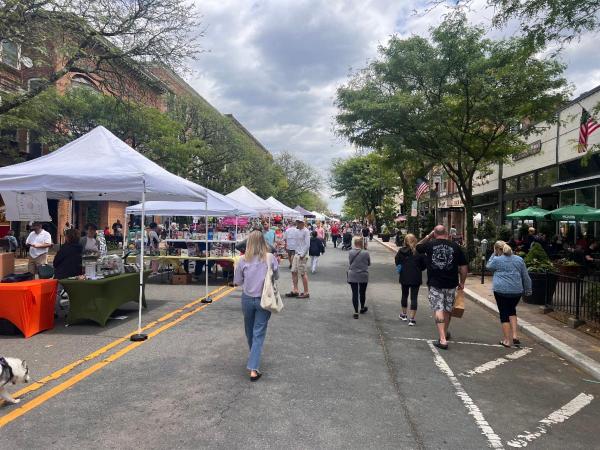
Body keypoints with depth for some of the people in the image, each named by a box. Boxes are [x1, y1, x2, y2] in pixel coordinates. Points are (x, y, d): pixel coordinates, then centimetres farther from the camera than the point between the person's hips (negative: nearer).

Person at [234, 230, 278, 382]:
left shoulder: (243, 260, -10)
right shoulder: (271, 259, -11)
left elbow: (237, 281, 0)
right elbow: (276, 277, 4)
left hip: (247, 299, 2)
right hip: (264, 300, -1)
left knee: (250, 331, 23)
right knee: (259, 333, 4)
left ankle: (254, 356, 46)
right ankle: (253, 369, -2)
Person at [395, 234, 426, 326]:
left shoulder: (401, 251, -9)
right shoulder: (419, 251, -12)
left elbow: (397, 263, 0)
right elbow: (423, 265, -4)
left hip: (404, 277, 2)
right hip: (416, 278, -2)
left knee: (404, 295, 20)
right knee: (414, 297, 3)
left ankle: (404, 314, 33)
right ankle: (412, 318, 1)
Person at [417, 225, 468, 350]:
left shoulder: (429, 245, -5)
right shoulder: (455, 246, -1)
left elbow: (418, 246, 18)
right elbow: (464, 267, 3)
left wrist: (428, 236, 19)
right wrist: (462, 282, 14)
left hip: (434, 284, -2)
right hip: (451, 284, 2)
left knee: (438, 310, 0)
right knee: (447, 310, 18)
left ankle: (443, 339, -8)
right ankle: (445, 333, 38)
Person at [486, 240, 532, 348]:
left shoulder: (496, 260, -5)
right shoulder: (519, 259, 7)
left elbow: (488, 266, 15)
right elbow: (526, 277, 12)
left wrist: (494, 254, 13)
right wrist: (528, 290, 21)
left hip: (501, 290, -4)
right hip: (517, 291, 4)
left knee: (504, 314, 4)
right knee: (512, 311, 23)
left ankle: (507, 340, 7)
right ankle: (514, 335, 13)